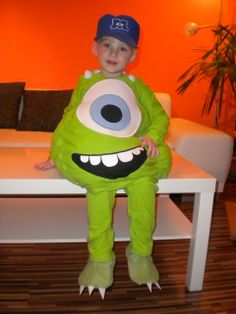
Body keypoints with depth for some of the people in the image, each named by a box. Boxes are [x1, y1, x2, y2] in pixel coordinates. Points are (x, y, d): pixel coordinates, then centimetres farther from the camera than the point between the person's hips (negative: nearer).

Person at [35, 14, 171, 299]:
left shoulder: (137, 85, 15)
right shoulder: (85, 82, 15)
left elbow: (160, 116, 13)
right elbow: (68, 118, 16)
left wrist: (152, 136, -9)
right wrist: (57, 154, 10)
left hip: (132, 154, 1)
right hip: (93, 156, 0)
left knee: (144, 186, -26)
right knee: (99, 191, -27)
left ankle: (140, 254, -4)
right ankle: (100, 259, -9)